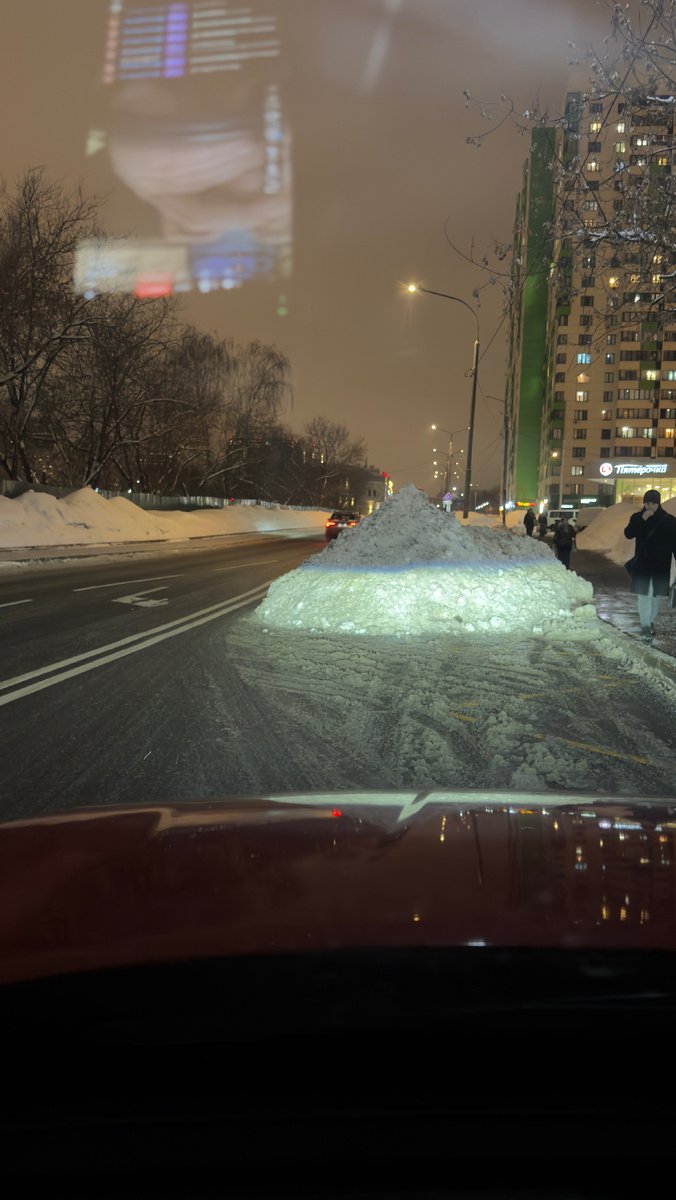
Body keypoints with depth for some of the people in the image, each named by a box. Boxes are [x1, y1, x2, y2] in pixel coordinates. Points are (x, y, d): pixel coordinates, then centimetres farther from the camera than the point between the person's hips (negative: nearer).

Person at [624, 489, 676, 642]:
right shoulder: (637, 517, 1)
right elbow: (628, 533, -13)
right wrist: (642, 520, -22)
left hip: (661, 564, 0)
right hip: (642, 563, 0)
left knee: (657, 595, 10)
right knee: (643, 595, -3)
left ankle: (651, 621, 27)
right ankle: (645, 626, 1)